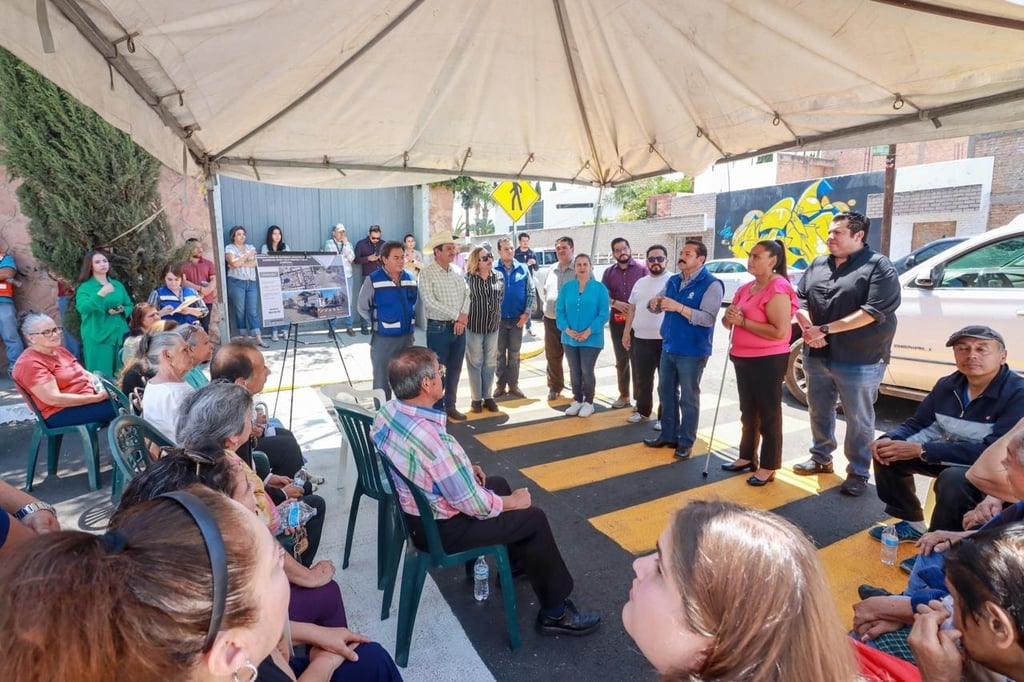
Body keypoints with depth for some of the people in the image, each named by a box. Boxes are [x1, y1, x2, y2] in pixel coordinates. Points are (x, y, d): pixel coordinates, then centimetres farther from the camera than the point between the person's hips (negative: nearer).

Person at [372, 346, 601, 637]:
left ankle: (514, 564, 44)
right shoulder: (431, 438, -36)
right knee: (533, 518, 2)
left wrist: (462, 467, 7)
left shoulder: (387, 411, -9)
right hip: (438, 528, -9)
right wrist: (512, 502, -8)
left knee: (498, 483, 24)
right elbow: (472, 504, -26)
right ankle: (555, 612, 19)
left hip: (409, 507, 9)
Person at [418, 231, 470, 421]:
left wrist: (463, 316, -11)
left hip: (459, 327, 6)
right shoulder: (426, 273, -11)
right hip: (438, 328, -6)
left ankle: (450, 405, 27)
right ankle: (437, 409, 16)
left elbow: (467, 294, 6)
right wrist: (456, 316, -16)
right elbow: (430, 302, -19)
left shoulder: (457, 270, 9)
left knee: (455, 369, 14)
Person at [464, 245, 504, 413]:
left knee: (490, 363, 10)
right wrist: (466, 317, -2)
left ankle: (488, 396, 23)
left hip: (493, 325, 4)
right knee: (475, 363, 6)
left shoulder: (498, 276, 2)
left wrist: (495, 314, 10)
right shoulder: (468, 278, -10)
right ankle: (476, 398, 16)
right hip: (474, 325, -4)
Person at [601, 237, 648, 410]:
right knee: (621, 360, 11)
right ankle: (624, 396, 22)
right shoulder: (609, 272, 9)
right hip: (617, 321, 4)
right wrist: (615, 303, -13)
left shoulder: (642, 269, -2)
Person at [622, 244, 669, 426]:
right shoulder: (640, 283, 14)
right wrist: (626, 332, 13)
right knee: (642, 379, 14)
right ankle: (642, 411, 29)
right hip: (641, 338, 5)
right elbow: (632, 309, 17)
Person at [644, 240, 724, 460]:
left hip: (692, 352, -7)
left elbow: (708, 318, -24)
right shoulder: (673, 281, 10)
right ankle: (668, 435, 29)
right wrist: (655, 303, -12)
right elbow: (656, 307, 12)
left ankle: (686, 442, 18)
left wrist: (678, 307, -29)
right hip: (668, 348, 7)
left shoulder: (711, 284, -13)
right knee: (666, 393, 15)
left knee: (688, 398, 5)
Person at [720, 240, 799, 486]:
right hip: (743, 359, 9)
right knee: (748, 412, 18)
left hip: (768, 361, -9)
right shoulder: (745, 288, 10)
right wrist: (729, 317, -8)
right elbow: (728, 322, 16)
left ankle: (768, 467, 12)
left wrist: (743, 321, -21)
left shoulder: (778, 290, -16)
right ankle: (747, 457, 31)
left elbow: (779, 331, -26)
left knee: (769, 415, 2)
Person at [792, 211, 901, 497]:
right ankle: (821, 458, 34)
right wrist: (809, 329, -11)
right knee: (819, 411, 16)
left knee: (858, 420, 5)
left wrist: (825, 329, -18)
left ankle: (858, 472, 19)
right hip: (817, 356, 6)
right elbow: (801, 300, 8)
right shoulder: (818, 265, 11)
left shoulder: (878, 266, -7)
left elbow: (872, 311, -17)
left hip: (859, 360, -5)